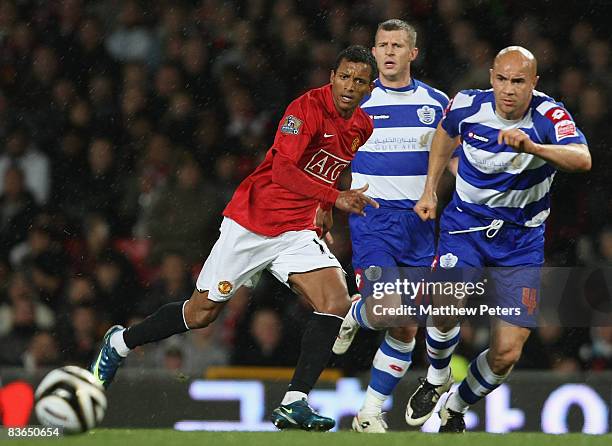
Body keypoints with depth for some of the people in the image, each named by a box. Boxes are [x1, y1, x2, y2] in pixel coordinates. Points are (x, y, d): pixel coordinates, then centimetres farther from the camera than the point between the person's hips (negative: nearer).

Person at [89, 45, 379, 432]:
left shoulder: (363, 127, 5)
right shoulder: (308, 108, -19)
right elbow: (282, 170, -30)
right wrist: (335, 197, -37)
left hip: (298, 230, 6)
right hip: (253, 221, -6)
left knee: (337, 303, -18)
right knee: (202, 311, 4)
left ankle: (294, 403, -18)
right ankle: (120, 343, 29)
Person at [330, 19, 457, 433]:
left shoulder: (437, 103, 7)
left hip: (418, 220, 2)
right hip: (371, 216, -2)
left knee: (406, 327, 1)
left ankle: (371, 411, 10)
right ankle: (354, 315, 14)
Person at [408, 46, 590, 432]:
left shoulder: (549, 115, -19)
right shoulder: (468, 105, -10)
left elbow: (582, 160, -37)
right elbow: (446, 133, 15)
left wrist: (532, 147, -52)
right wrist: (430, 191, 12)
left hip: (522, 238, 0)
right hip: (467, 222, 0)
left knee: (507, 353, -3)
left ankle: (456, 409, 25)